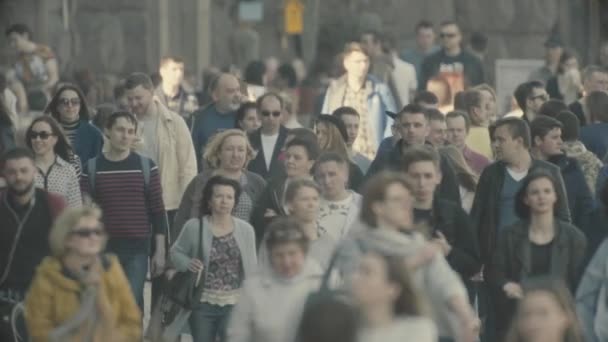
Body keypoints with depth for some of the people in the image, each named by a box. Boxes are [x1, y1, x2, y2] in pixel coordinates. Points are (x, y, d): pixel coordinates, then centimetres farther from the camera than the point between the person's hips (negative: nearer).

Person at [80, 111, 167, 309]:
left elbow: (157, 211, 4)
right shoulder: (92, 169, 2)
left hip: (137, 248, -1)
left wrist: (160, 251, 1)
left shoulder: (146, 167, 2)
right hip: (103, 248, 1)